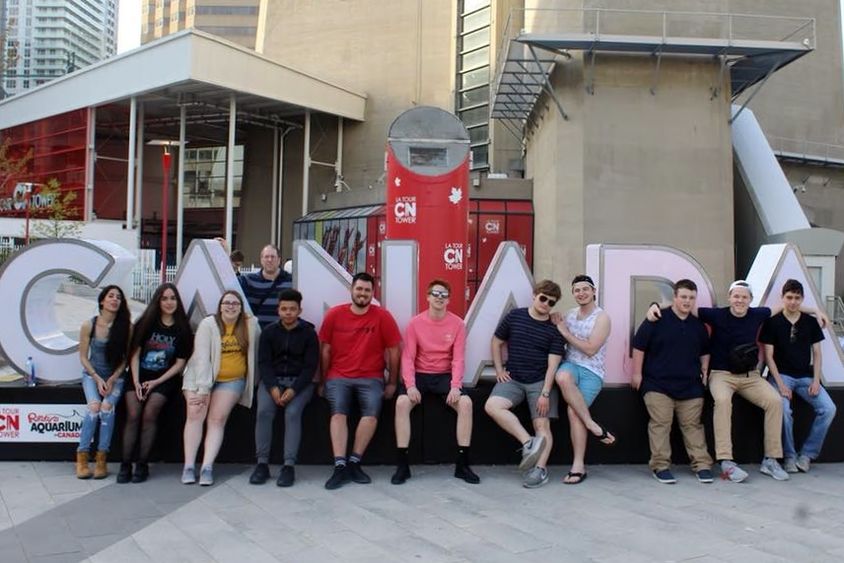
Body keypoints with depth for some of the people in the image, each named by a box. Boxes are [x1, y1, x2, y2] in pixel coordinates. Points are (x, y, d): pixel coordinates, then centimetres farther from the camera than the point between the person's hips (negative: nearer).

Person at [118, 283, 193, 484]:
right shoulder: (146, 323, 6)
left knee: (149, 413, -23)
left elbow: (180, 363, 1)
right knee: (133, 415, -19)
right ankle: (125, 465, -15)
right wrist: (136, 381, -8)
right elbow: (135, 353, 3)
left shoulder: (182, 329, 3)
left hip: (164, 379, -1)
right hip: (139, 376, 1)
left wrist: (156, 382, -8)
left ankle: (142, 465, -16)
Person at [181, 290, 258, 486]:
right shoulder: (208, 324, -11)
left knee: (217, 419, -12)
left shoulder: (250, 324, -5)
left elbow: (257, 350, 4)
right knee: (195, 414, -15)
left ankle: (207, 467, -15)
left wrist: (255, 379, 2)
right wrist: (203, 389, -21)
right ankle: (189, 466, -12)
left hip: (233, 380, 1)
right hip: (201, 375, -1)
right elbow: (202, 357, -16)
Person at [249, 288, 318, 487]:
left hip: (300, 382, -2)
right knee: (264, 411, -25)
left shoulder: (308, 333, 0)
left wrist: (294, 389, -19)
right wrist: (273, 388, -17)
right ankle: (262, 463, -18)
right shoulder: (269, 332, 7)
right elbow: (263, 362, 1)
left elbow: (310, 366, -4)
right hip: (272, 380, 2)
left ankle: (289, 466, -27)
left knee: (293, 413, -29)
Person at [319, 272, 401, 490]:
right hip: (338, 376, 1)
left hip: (370, 378, 0)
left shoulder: (383, 317, -2)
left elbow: (393, 352, 3)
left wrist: (392, 383, 3)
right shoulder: (334, 314, 1)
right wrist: (323, 381, 8)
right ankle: (340, 466, -24)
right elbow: (325, 351, 8)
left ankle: (354, 462, -13)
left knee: (372, 411, -25)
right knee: (338, 412, -24)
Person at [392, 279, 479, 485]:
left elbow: (458, 359, -7)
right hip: (419, 375, 0)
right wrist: (410, 385, -23)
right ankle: (402, 465, -20)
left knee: (466, 402, -26)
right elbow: (408, 358, -7)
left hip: (445, 376, 1)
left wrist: (455, 386, -22)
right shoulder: (415, 323, -3)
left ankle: (462, 464, -14)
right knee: (402, 403, -29)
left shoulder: (457, 324, -2)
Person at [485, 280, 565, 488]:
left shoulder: (554, 329, -1)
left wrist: (545, 393, -15)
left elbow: (553, 364, -7)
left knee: (542, 425, -13)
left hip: (541, 381, -1)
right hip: (513, 379, 2)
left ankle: (540, 469, -10)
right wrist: (499, 370, 5)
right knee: (492, 406, -22)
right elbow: (497, 342, 14)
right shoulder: (514, 316, 3)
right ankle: (529, 442, -22)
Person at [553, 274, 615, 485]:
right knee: (562, 377, -34)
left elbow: (590, 349, -11)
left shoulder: (602, 318, -2)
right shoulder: (569, 314, 14)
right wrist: (556, 325, -3)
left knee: (573, 410, -21)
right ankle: (592, 425, -21)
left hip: (591, 372, -3)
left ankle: (578, 466, -9)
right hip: (570, 365, 3)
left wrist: (565, 332, -9)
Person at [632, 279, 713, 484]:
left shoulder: (698, 325, 11)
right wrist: (637, 373, -6)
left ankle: (702, 464, 11)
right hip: (658, 384, -4)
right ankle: (660, 466, 0)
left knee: (693, 425, 6)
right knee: (660, 424, -6)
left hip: (690, 385, 4)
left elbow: (704, 352, 25)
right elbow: (639, 346, -4)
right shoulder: (657, 319, -5)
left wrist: (704, 372, 13)